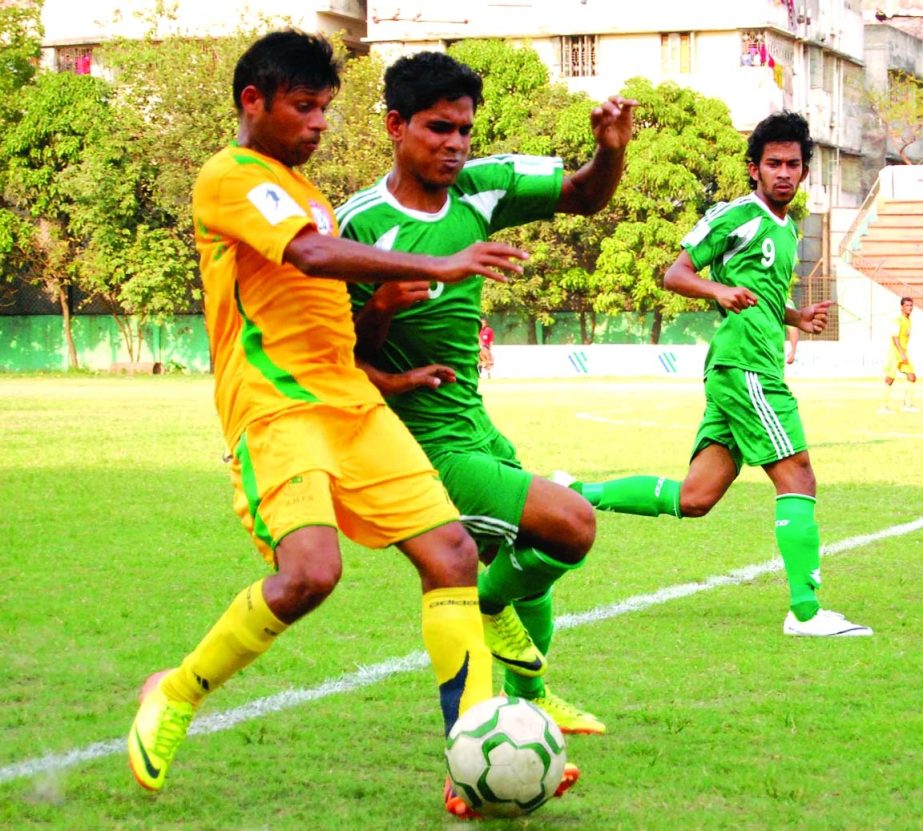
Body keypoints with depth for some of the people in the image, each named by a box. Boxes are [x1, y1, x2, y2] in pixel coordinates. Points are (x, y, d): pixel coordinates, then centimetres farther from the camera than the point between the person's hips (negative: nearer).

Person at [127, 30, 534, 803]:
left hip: (349, 402, 9)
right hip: (274, 411, -9)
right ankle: (174, 698, -1)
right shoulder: (230, 177, -7)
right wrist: (436, 266, -28)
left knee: (452, 551, -4)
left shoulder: (300, 187, 22)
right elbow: (312, 256, -23)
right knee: (310, 571, -26)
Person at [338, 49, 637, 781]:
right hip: (424, 447, -8)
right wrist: (380, 311, -33)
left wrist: (611, 151, -11)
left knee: (535, 560, 23)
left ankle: (528, 696, 46)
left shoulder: (479, 188, -1)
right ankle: (490, 606, 8)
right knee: (571, 525, -20)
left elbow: (583, 197, 9)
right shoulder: (362, 225, -18)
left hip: (475, 429, 8)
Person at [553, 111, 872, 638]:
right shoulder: (738, 215, -4)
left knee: (693, 499, 4)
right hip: (745, 365, -9)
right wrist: (720, 289, -25)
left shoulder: (786, 229, 23)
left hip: (734, 376, 9)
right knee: (798, 476, -12)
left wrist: (797, 317, 17)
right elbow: (676, 274, -6)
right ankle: (806, 612, -13)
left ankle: (577, 494, 10)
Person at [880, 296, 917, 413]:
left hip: (903, 353, 9)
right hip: (894, 352, -9)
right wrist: (902, 354, -26)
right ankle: (884, 406, 0)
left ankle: (908, 405, 8)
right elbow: (895, 337, -22)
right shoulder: (898, 320, -14)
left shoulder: (908, 320, 14)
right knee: (890, 379, -5)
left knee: (912, 377, 3)